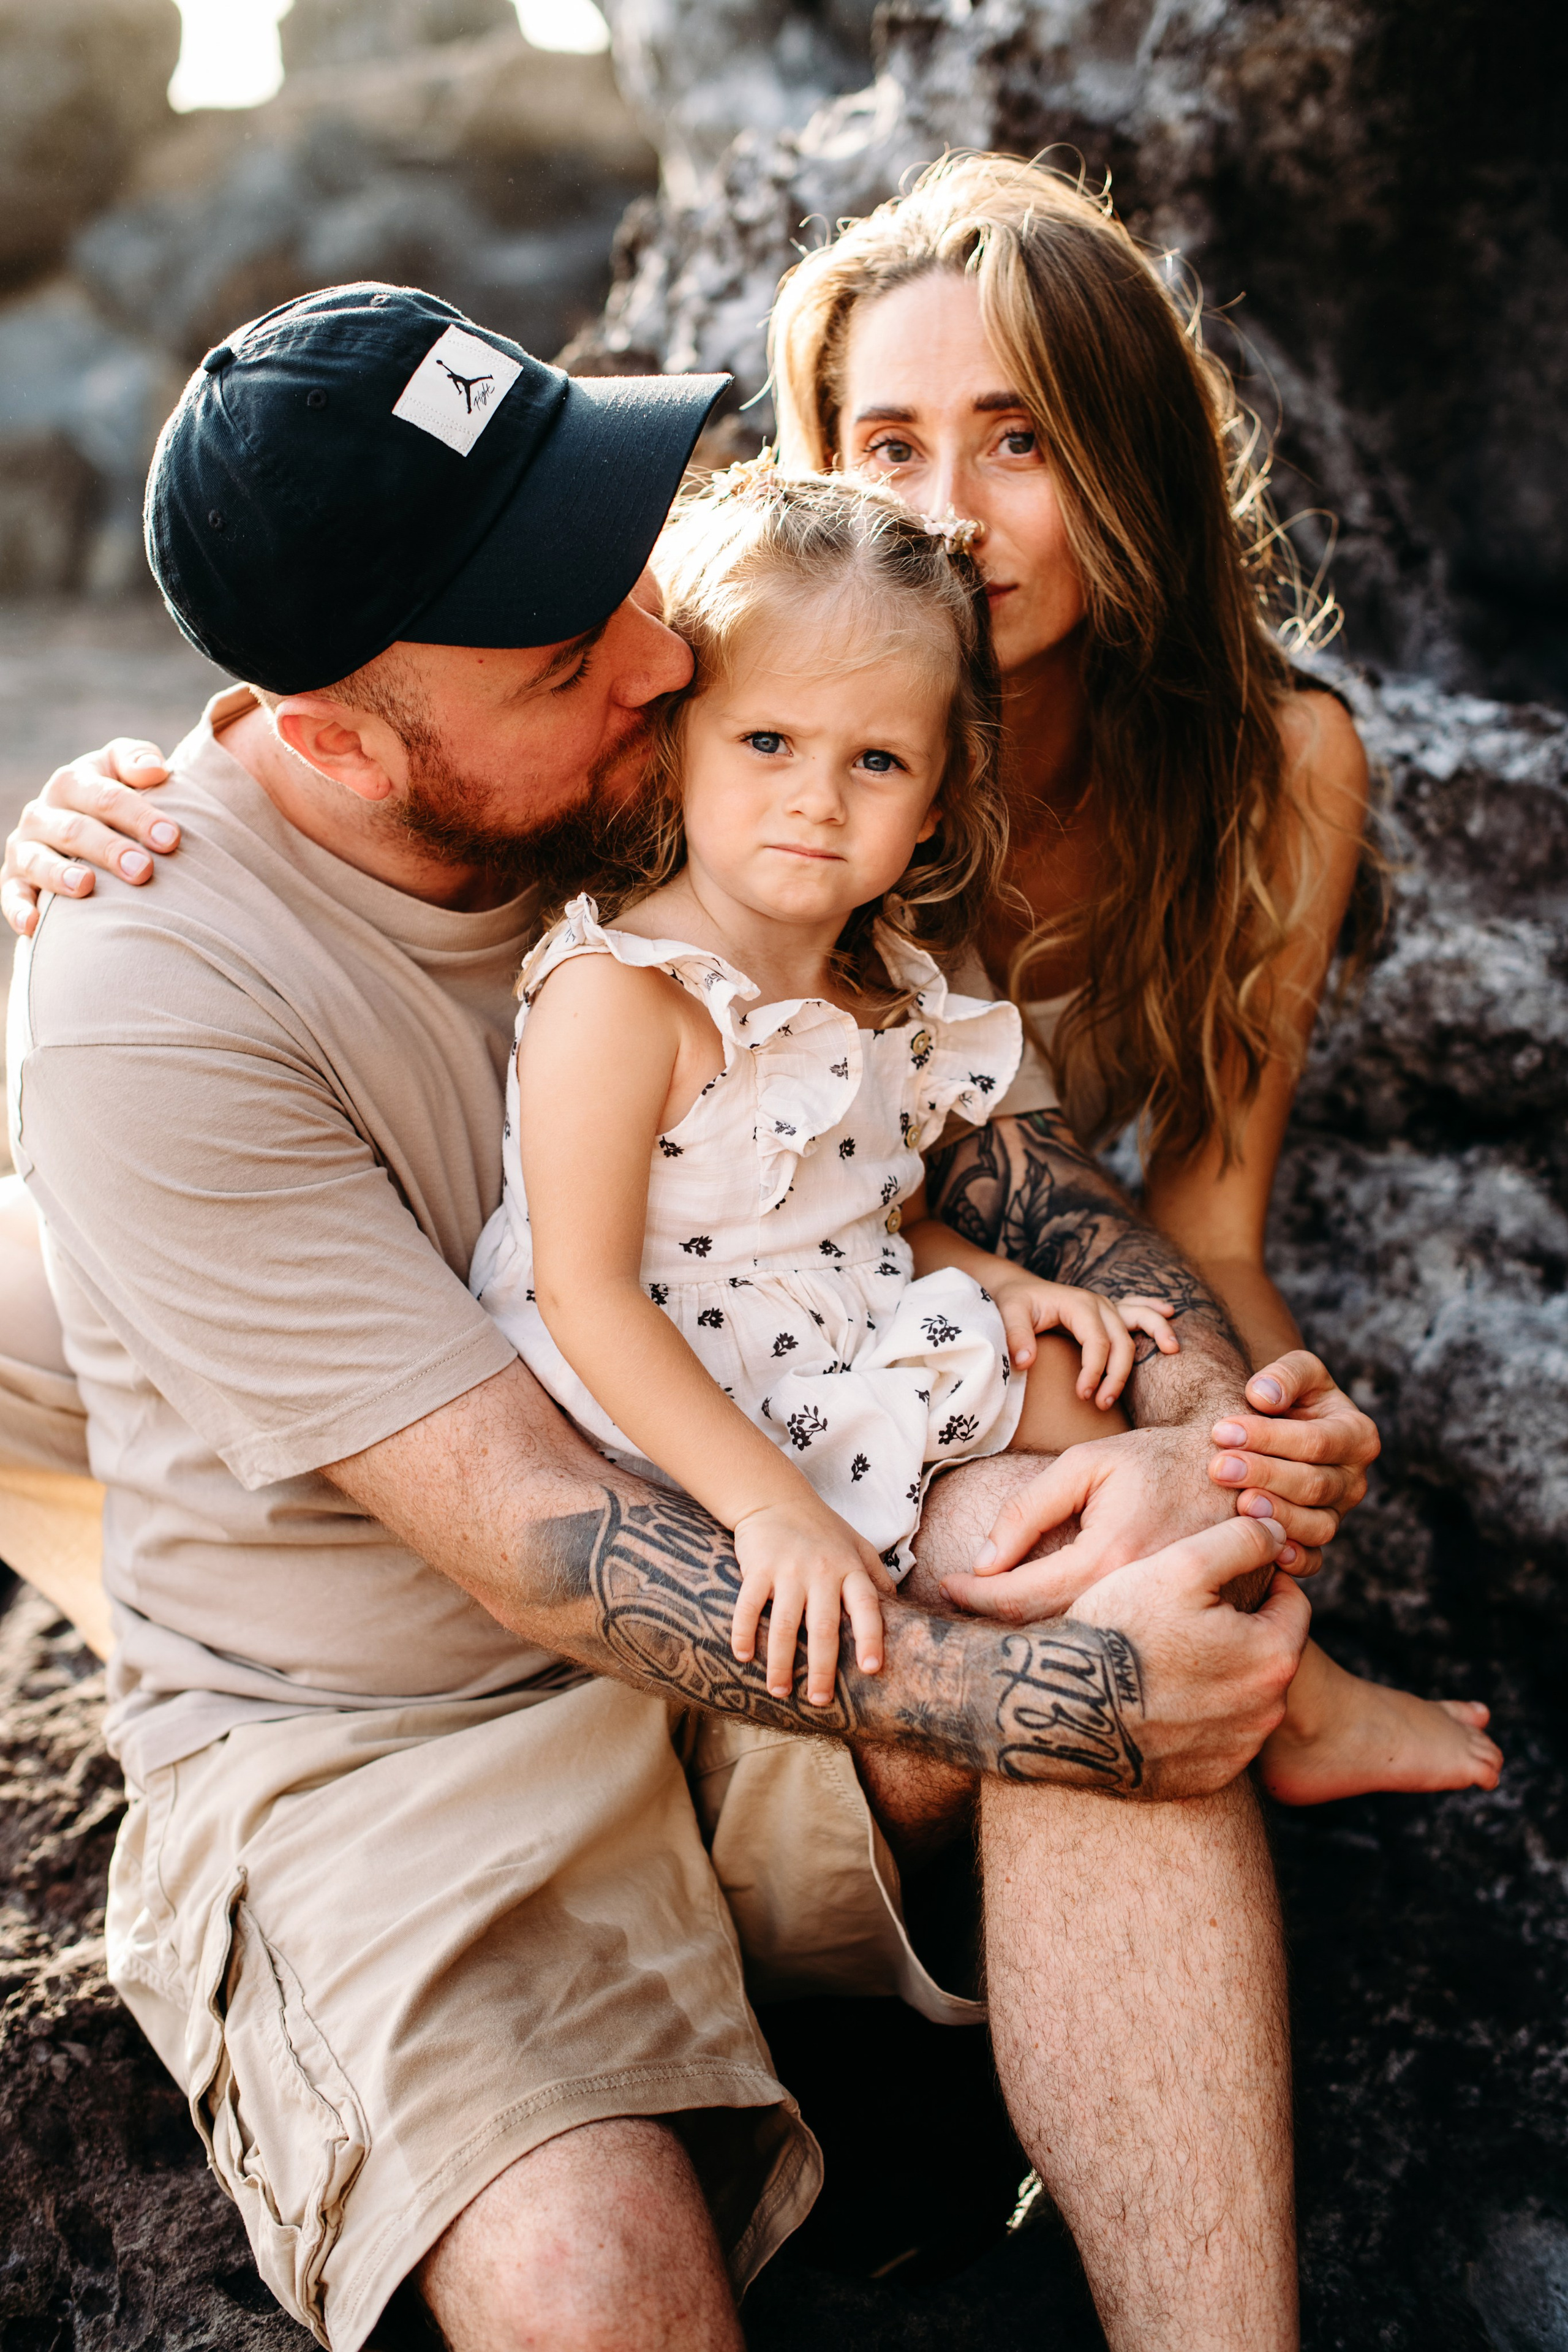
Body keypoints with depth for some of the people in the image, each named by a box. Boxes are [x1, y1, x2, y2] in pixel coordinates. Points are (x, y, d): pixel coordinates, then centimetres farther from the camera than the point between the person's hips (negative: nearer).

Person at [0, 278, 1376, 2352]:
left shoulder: (669, 780, -5)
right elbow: (534, 1547, -25)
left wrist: (1203, 1385, -16)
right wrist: (1030, 1707, -29)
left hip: (757, 1584, 5)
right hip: (371, 1740, -4)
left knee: (1135, 1535, -26)